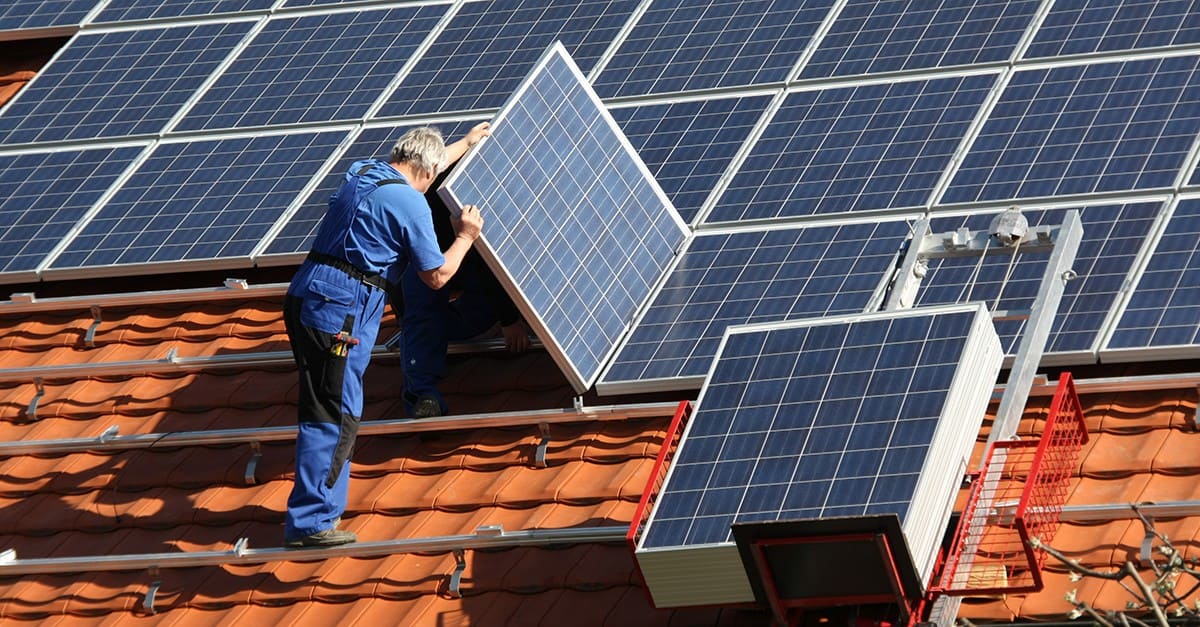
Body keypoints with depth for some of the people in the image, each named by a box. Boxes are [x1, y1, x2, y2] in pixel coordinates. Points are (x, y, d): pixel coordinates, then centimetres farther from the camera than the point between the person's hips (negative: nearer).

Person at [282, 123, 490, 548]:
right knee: (334, 416, -8)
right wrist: (465, 237, 14)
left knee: (330, 412, 17)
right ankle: (309, 522, -11)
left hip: (304, 300, 9)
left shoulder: (363, 171, 16)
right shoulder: (409, 203, -10)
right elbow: (436, 276, -2)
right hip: (339, 310, -9)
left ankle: (320, 504, 22)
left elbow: (418, 165, 39)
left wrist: (467, 143, 52)